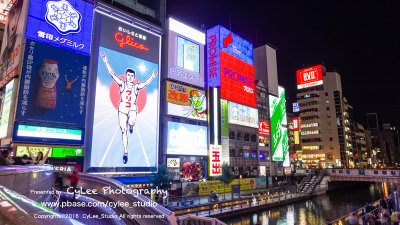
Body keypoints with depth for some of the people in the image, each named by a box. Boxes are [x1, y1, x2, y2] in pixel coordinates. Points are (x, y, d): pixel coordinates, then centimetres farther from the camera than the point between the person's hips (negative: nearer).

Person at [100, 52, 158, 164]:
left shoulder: (136, 86, 5)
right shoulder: (122, 84, 4)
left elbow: (146, 83, -8)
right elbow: (112, 74, -2)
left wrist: (152, 77, -23)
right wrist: (105, 61, -8)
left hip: (133, 108, -1)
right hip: (122, 109, 1)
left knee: (131, 121, -33)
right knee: (124, 132, -1)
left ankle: (131, 125, 7)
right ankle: (125, 153, 8)